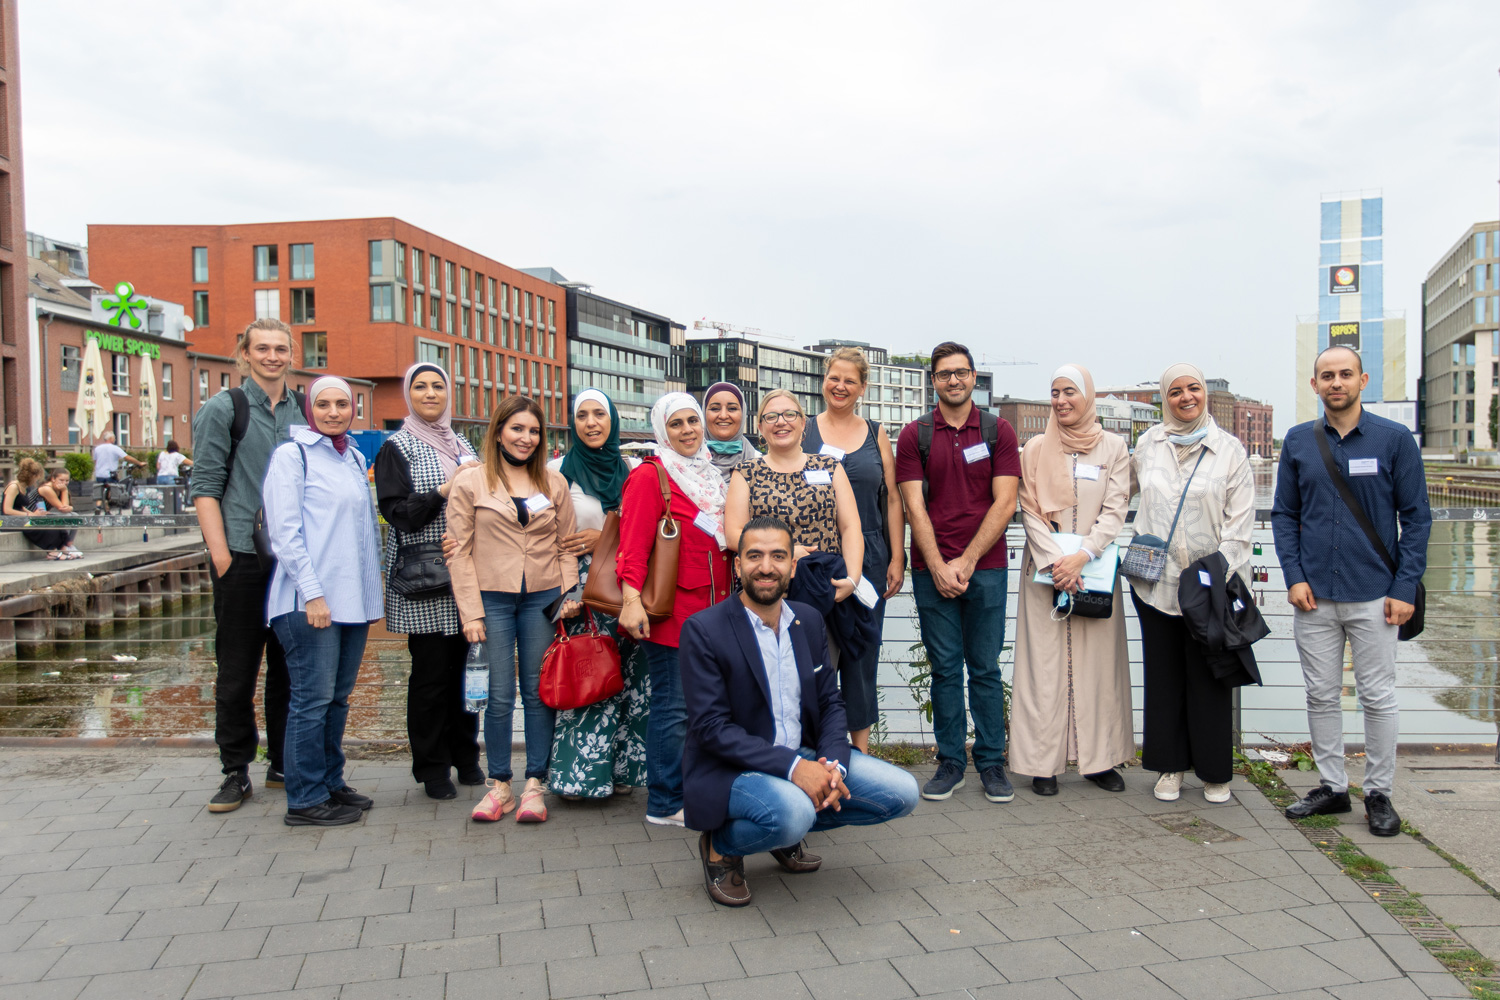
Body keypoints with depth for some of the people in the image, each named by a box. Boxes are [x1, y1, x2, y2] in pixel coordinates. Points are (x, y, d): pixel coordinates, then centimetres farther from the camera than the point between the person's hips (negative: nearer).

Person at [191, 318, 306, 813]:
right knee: (237, 669, 2)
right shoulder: (223, 408, 0)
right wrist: (221, 554, -11)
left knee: (290, 664, 10)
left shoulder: (304, 409, 12)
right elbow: (205, 486, -4)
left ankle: (284, 762, 22)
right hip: (242, 555, -4)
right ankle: (236, 771, 13)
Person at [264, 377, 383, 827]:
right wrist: (311, 593, -16)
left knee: (339, 695, 13)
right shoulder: (292, 454, -3)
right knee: (313, 698, -3)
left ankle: (331, 783, 24)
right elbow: (284, 532, -10)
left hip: (354, 598, 7)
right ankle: (306, 799, 6)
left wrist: (372, 591, 18)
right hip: (310, 600, -7)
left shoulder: (355, 457, 16)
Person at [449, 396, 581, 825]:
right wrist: (471, 611, -6)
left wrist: (569, 594, 0)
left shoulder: (554, 483, 10)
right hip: (493, 600, -2)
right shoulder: (470, 481, 2)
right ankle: (499, 785, 17)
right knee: (500, 697, 1)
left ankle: (535, 786, 16)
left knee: (539, 692, 5)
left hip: (542, 598, 2)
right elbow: (461, 551, 0)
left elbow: (567, 544, 12)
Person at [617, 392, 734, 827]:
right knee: (674, 707, -3)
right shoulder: (650, 475, -5)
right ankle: (665, 804, 7)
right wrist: (632, 600, -23)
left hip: (711, 608, 8)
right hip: (670, 611, -7)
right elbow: (633, 543, -13)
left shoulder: (710, 475, 18)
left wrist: (727, 603, 18)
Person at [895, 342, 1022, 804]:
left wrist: (966, 562, -8)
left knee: (985, 669, 4)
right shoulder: (914, 435, 5)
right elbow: (914, 506, 0)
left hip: (985, 567, 0)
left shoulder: (998, 431, 5)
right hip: (932, 570, 0)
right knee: (945, 669, 6)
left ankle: (992, 763, 15)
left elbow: (1004, 503, -1)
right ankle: (951, 762, 16)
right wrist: (939, 567, -9)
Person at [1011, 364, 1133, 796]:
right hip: (1045, 569, 0)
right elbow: (1030, 512, 0)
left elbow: (1114, 512, -1)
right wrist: (1054, 561, -13)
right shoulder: (1035, 449, 6)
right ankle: (1043, 763, 6)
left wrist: (1081, 557, -14)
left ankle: (1100, 758, 14)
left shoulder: (1114, 447, 6)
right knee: (1044, 662, -1)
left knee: (1098, 661, 3)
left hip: (1095, 569, 1)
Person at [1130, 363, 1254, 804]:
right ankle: (1171, 766, 21)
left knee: (1208, 677, 4)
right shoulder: (1148, 444, 7)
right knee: (1163, 675, 9)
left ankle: (1214, 771, 18)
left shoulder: (1229, 449, -1)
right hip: (1155, 581, 3)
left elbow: (1240, 520, -3)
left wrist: (1220, 573, -11)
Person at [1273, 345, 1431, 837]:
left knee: (1378, 697, 5)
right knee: (1321, 695, 9)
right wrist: (1294, 577, -3)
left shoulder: (1395, 439, 0)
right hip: (1314, 595, 2)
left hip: (1374, 595, -2)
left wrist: (1405, 588, -7)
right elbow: (1284, 514, 9)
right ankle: (1332, 786, 22)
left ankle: (1379, 793, 20)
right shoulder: (1298, 441, 6)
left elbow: (1416, 517, 0)